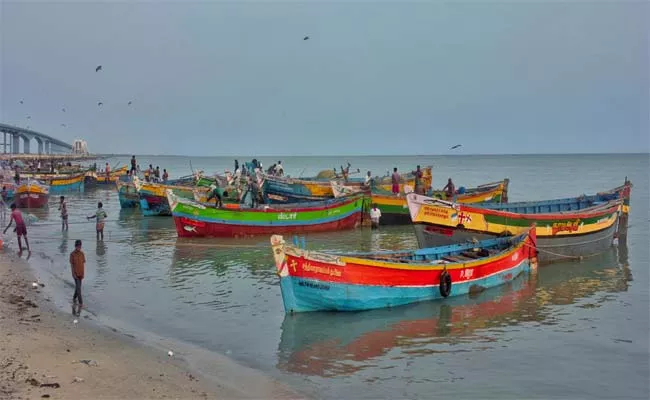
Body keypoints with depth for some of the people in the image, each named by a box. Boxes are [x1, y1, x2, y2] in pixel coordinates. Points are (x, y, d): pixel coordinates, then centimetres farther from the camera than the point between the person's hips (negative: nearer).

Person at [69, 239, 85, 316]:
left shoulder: (82, 254, 4)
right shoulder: (72, 254, -9)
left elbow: (83, 264, 8)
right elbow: (71, 265, -8)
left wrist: (83, 273, 5)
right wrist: (73, 274, -12)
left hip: (80, 273, 5)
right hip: (75, 273, -5)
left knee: (77, 287, 14)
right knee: (78, 288, -9)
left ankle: (74, 299, 33)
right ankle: (80, 303, -9)